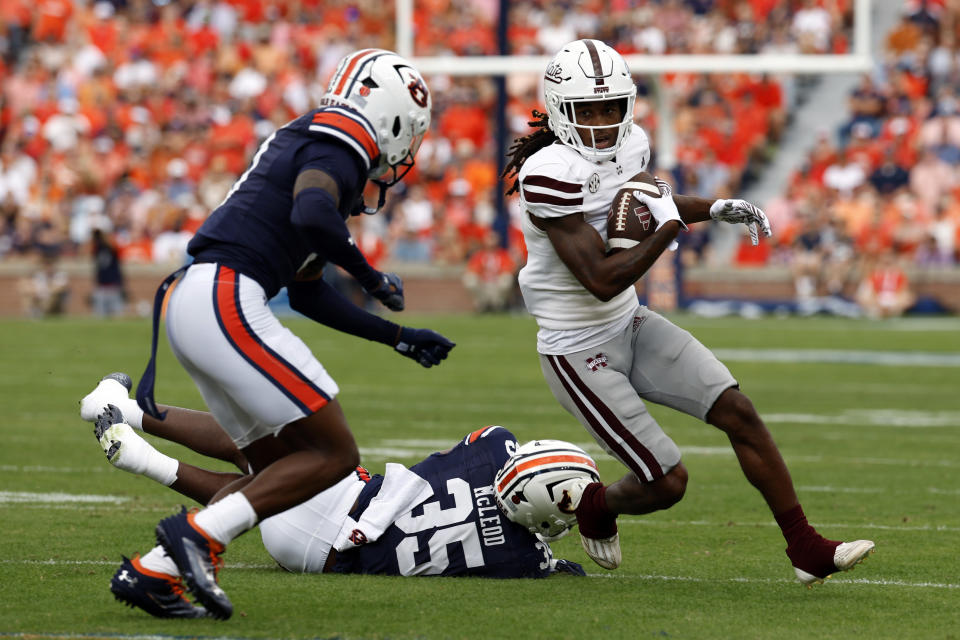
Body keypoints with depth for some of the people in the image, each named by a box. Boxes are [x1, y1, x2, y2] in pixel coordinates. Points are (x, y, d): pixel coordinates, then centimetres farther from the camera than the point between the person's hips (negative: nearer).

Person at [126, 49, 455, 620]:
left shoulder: (306, 145, 27)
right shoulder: (337, 150, -3)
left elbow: (308, 293, 30)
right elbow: (310, 215, -26)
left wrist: (399, 338, 33)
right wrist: (371, 276, -9)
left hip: (189, 304, 10)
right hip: (225, 299, -10)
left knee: (280, 465, 15)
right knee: (334, 454, -6)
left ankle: (157, 568, 5)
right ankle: (199, 532, -14)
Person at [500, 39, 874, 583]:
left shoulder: (630, 144, -2)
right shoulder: (550, 175, -27)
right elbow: (602, 280, -30)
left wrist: (715, 210, 10)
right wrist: (669, 227, -24)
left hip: (630, 325, 8)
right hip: (579, 350, -8)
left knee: (739, 413, -3)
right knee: (668, 483, -4)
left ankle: (807, 549, 5)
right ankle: (596, 506, 31)